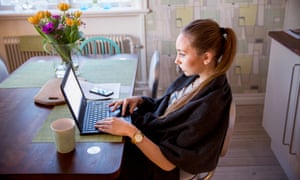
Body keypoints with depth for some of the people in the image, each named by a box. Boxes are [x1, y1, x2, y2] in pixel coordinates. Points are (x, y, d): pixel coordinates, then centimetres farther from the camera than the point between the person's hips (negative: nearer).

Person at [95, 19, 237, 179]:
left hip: (157, 167, -7)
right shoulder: (195, 75, -8)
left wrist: (131, 132, -31)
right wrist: (140, 100, -8)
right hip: (154, 139, 7)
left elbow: (169, 163, -28)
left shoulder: (209, 107, -33)